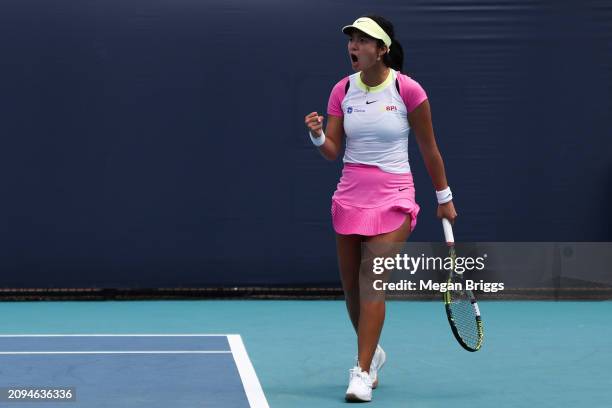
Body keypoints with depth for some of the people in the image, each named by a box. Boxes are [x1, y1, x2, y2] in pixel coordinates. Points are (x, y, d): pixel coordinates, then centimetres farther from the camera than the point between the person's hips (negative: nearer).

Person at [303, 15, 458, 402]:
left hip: (393, 198, -4)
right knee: (352, 287, 10)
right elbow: (333, 151, 0)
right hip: (350, 195, 5)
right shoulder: (342, 90, 1)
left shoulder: (408, 90, -10)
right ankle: (373, 353, 34)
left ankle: (362, 373, -11)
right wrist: (318, 135, -22)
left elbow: (429, 148, 0)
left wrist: (444, 197, 5)